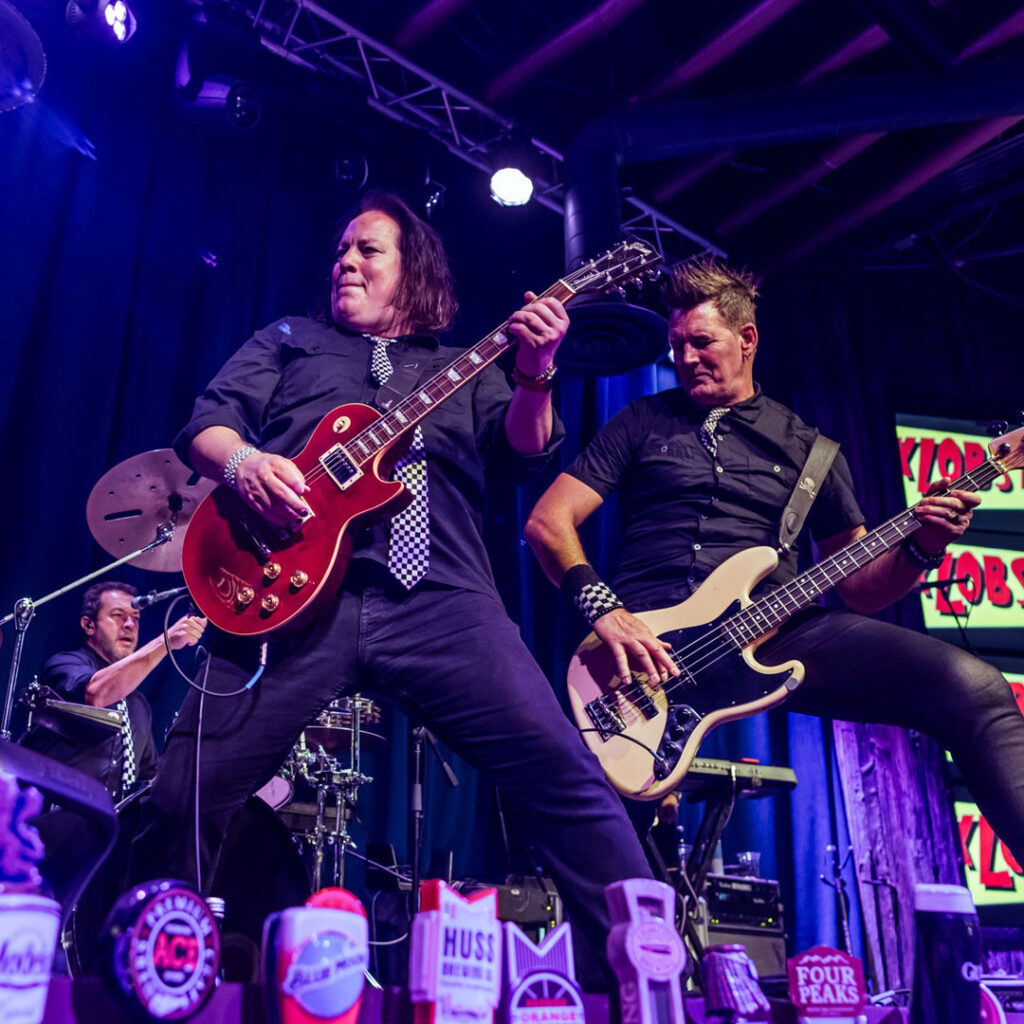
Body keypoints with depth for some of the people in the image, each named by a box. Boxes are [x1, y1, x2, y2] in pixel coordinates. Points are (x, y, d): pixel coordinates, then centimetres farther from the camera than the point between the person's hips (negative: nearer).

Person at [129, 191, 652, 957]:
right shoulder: (286, 342, 28)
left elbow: (520, 450, 12)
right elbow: (209, 423, 16)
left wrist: (535, 377, -9)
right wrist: (243, 462, -9)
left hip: (442, 600, 0)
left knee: (566, 773, -13)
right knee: (188, 797, -6)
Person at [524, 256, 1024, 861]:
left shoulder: (806, 446, 20)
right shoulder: (641, 424, 17)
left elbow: (861, 587, 19)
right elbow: (548, 521, 7)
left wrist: (920, 549, -3)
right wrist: (604, 608, -11)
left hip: (774, 629, 1)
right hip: (650, 636, -1)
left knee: (974, 688, -19)